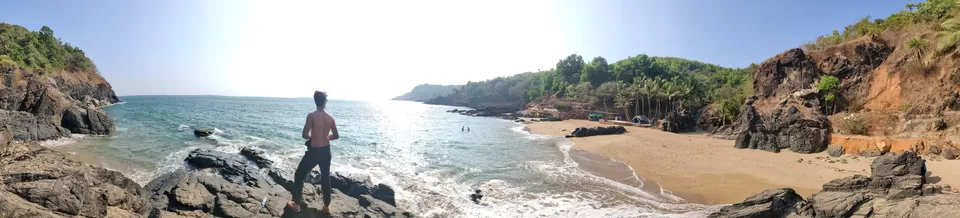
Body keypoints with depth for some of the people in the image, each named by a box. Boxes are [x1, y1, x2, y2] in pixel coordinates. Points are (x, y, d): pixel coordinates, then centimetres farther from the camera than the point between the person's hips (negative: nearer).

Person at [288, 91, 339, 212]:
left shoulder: (311, 116, -15)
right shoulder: (330, 117, -2)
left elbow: (305, 135, -15)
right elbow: (336, 136, 6)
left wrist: (312, 137, 7)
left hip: (314, 151, -4)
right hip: (326, 151, 4)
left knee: (299, 175, 16)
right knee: (325, 178, 17)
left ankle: (297, 204, 22)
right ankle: (326, 205, 25)